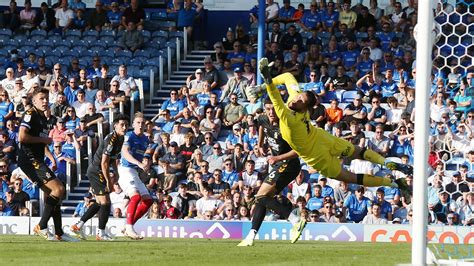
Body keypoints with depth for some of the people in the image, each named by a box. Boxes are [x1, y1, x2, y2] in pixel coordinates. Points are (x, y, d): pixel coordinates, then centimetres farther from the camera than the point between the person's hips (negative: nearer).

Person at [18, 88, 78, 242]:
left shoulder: (42, 117, 20)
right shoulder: (30, 114, -9)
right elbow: (22, 137, -22)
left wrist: (51, 158, 18)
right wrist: (43, 139, -11)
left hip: (37, 161, 10)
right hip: (29, 159, -10)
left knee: (53, 194, 11)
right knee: (59, 189, -17)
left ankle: (59, 233, 16)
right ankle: (41, 227, -14)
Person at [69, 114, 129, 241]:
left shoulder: (120, 139, 9)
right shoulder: (111, 140, -22)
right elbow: (104, 163, -23)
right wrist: (108, 181, -20)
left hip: (95, 172, 10)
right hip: (96, 172, -10)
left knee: (99, 203, 15)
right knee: (105, 202, -7)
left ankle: (78, 225, 21)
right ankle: (101, 233, 2)